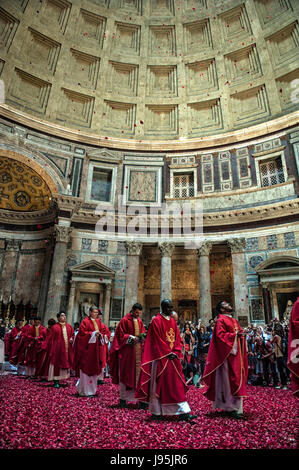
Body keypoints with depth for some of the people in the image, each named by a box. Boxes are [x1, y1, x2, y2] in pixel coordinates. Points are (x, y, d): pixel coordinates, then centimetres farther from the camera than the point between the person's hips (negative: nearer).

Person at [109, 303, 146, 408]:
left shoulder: (140, 321, 10)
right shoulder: (124, 321, -8)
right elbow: (120, 335, -8)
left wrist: (142, 336, -4)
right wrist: (131, 338, -18)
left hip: (138, 351, 5)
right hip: (127, 351, -5)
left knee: (138, 373, 4)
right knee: (125, 374, 4)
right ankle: (123, 398, 16)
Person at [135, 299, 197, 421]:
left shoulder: (173, 321, 10)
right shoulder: (156, 321, -10)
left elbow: (177, 338, 10)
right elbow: (157, 340, -13)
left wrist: (176, 352, -4)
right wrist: (168, 353, -12)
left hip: (173, 357, 6)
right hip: (161, 357, -6)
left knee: (177, 384, 7)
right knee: (159, 383, 4)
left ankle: (183, 412, 13)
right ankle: (156, 411, 18)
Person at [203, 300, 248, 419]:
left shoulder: (234, 320, 20)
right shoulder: (221, 320, -6)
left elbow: (240, 332, 21)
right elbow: (220, 335, -16)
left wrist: (241, 334, 0)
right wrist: (234, 335, -18)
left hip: (236, 353, 8)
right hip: (228, 354, -8)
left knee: (238, 380, 11)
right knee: (229, 380, -5)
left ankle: (237, 407, 20)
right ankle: (231, 408, 2)